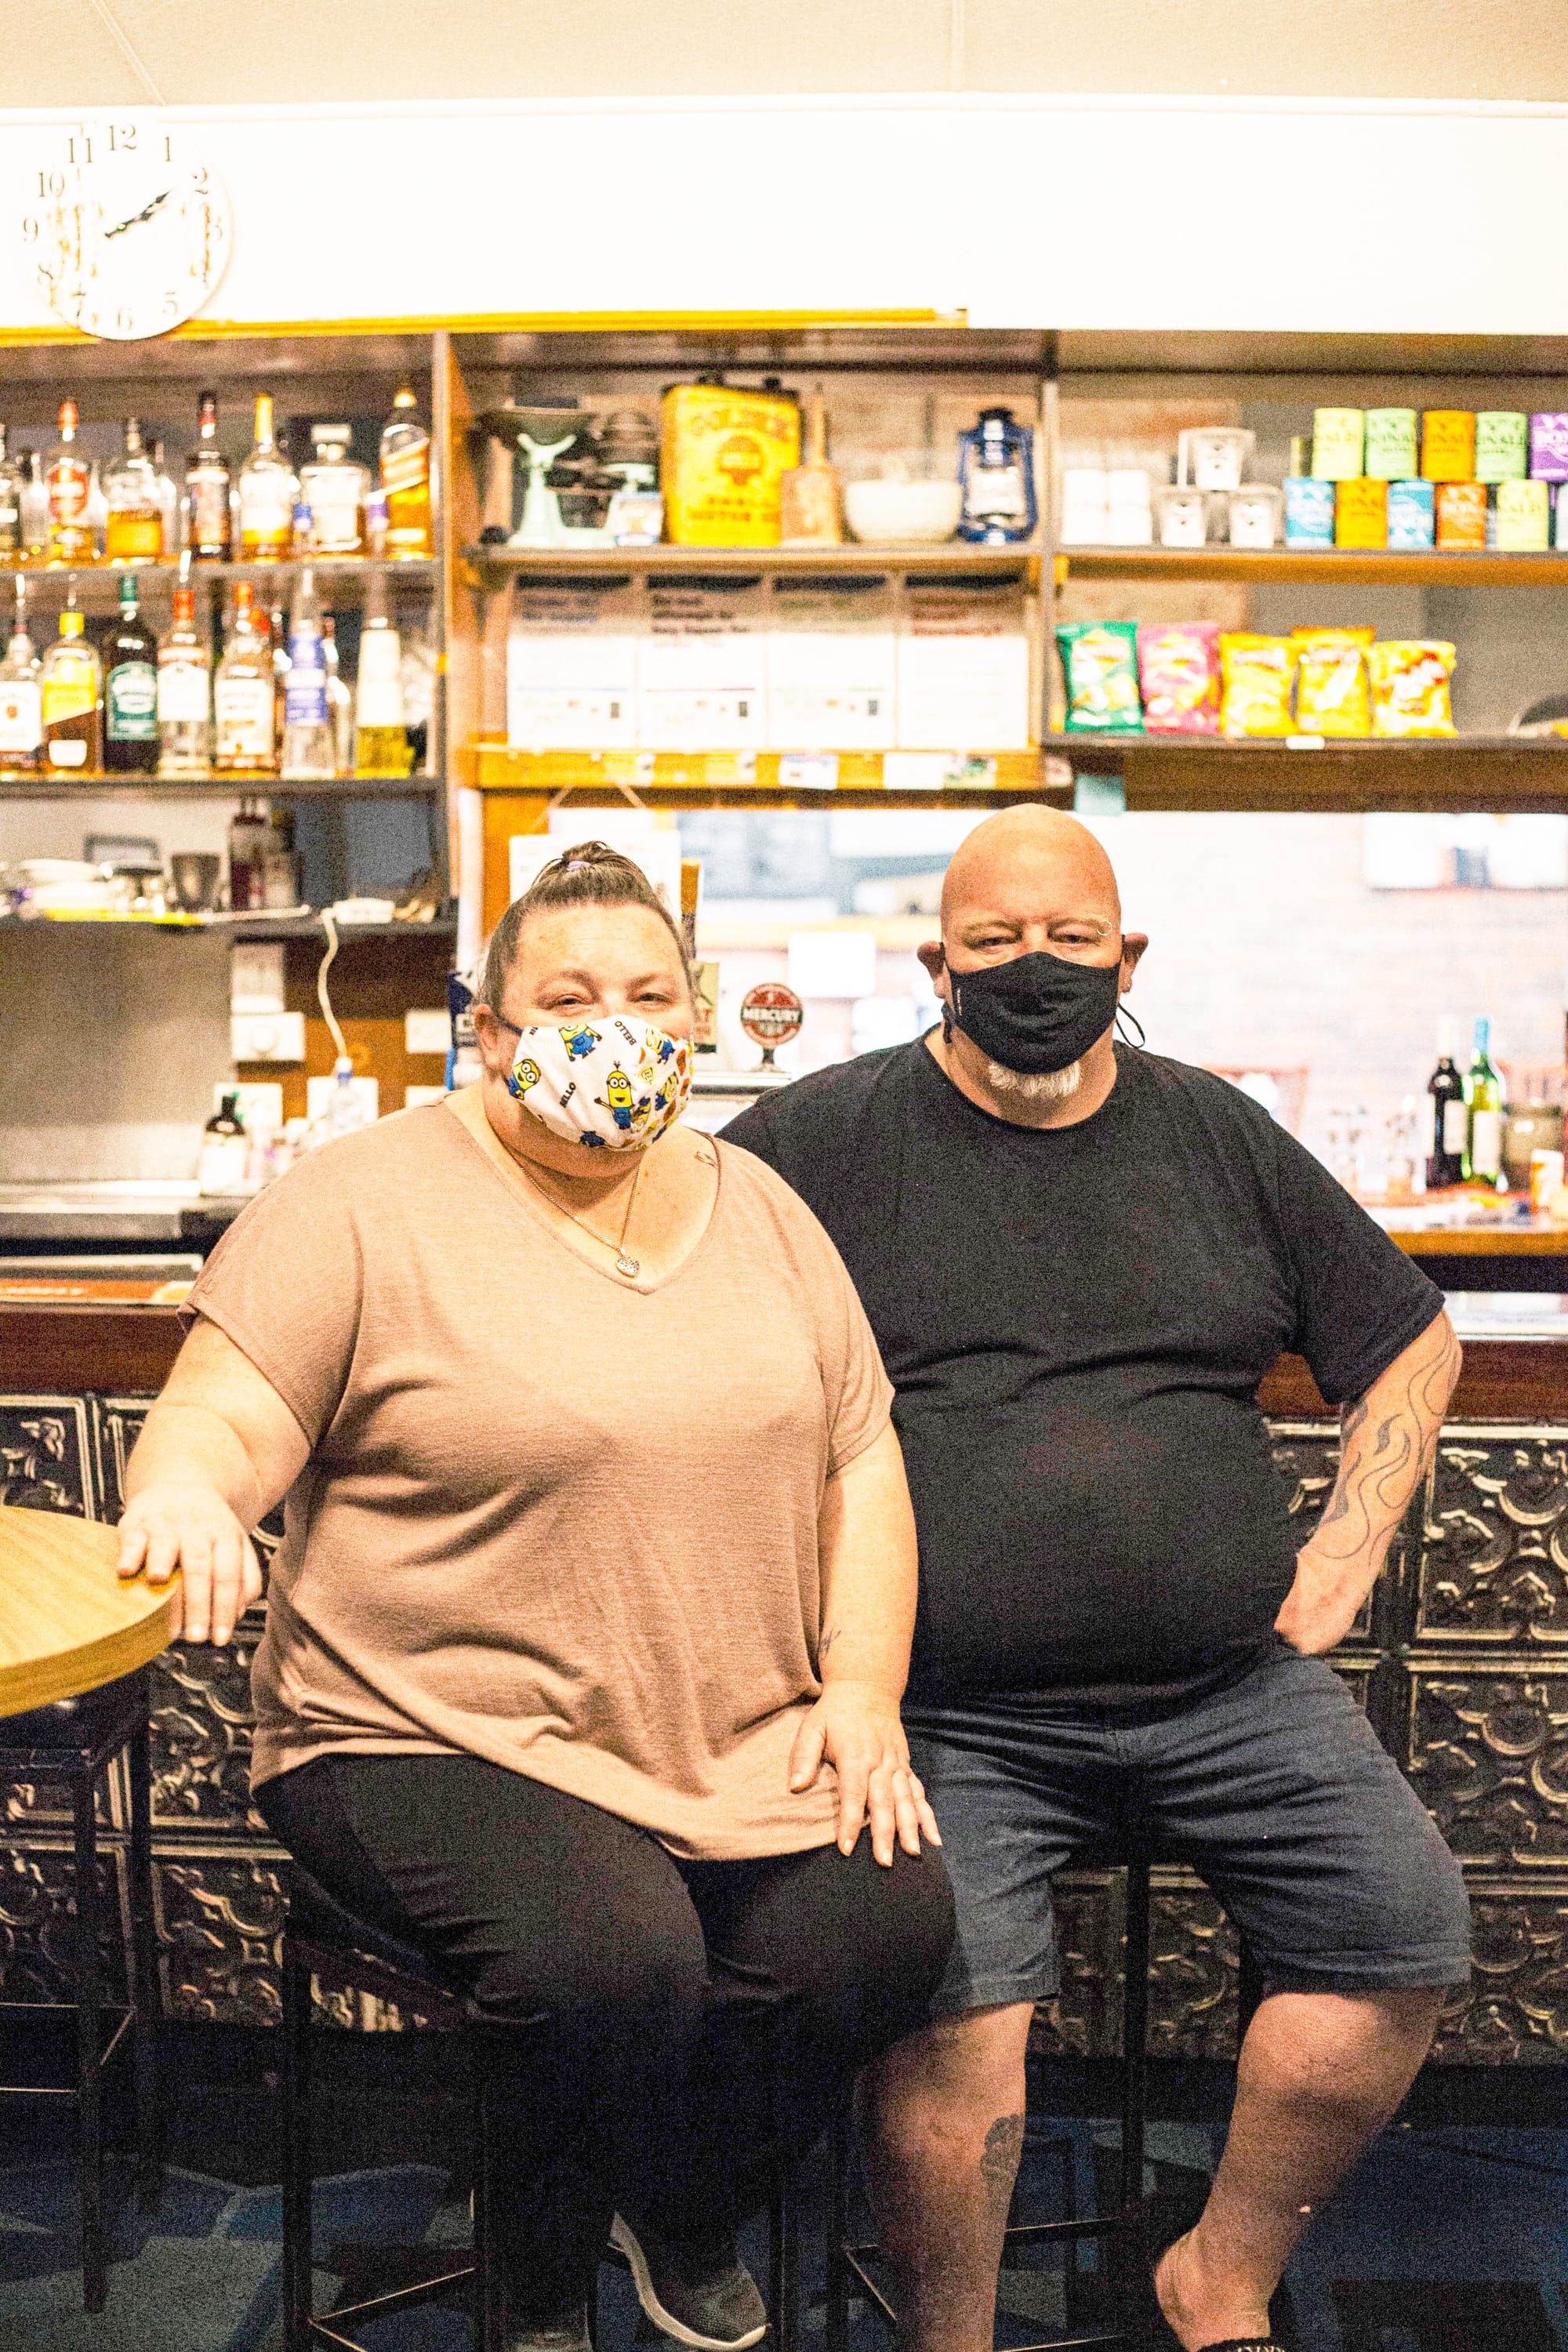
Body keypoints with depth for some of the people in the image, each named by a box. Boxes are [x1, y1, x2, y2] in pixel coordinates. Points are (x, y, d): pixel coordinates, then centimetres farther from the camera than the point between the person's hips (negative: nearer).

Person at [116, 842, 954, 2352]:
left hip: (748, 1747, 5)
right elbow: (221, 1420, -10)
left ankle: (686, 2216, 18)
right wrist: (182, 1488, -34)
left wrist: (862, 1688, 1)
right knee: (616, 1959, -29)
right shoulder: (365, 1203, -4)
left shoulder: (757, 1208, 12)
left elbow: (861, 1453, 13)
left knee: (884, 1927, -17)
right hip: (442, 1741, -4)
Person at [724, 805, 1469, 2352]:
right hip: (953, 1711, -3)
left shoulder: (1220, 1138, 13)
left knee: (1407, 1935, -8)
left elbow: (1410, 1340, 23)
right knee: (956, 1991, -24)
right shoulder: (825, 1137, 3)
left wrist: (1346, 1554, 11)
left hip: (1233, 1683, 4)